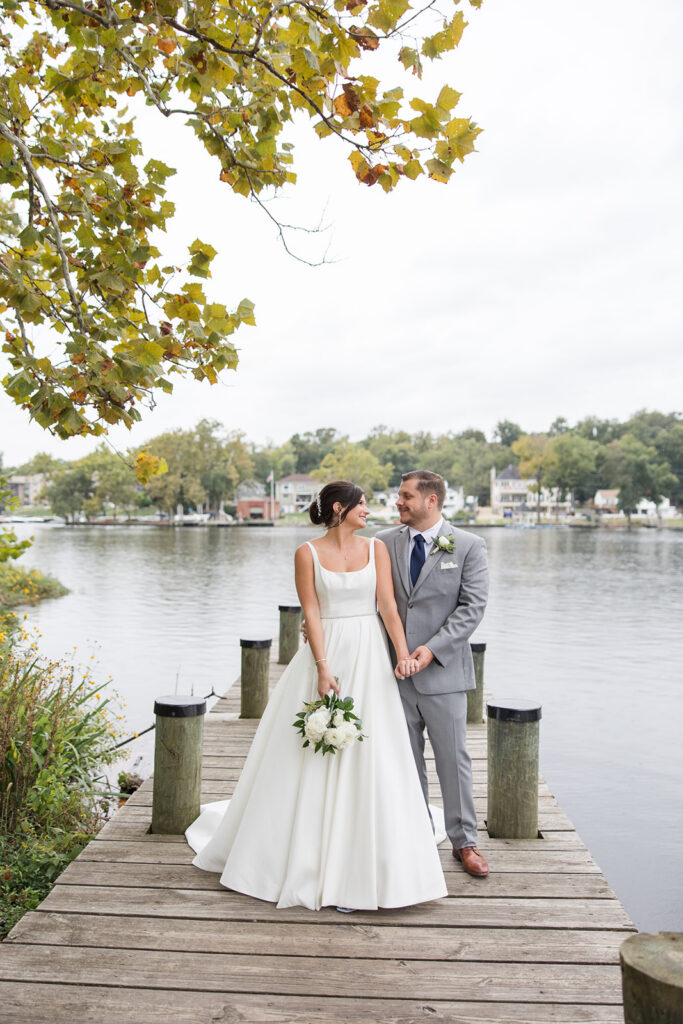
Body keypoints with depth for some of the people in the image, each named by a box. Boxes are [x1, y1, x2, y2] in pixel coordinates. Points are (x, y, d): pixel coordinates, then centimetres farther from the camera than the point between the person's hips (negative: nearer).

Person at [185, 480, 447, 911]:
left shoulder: (376, 548, 5)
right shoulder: (308, 553, -1)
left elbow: (388, 605, -2)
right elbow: (312, 614, -6)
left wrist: (403, 653, -16)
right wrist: (324, 670, -15)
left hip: (370, 660, 2)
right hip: (326, 654, -2)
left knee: (370, 759, 2)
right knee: (312, 759, 7)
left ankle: (359, 867, 17)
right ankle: (301, 852, 28)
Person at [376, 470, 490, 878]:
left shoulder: (469, 546, -4)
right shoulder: (385, 542, 4)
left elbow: (473, 606, -10)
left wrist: (433, 648, -19)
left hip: (442, 670, -3)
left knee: (453, 758, 6)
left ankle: (464, 840, 22)